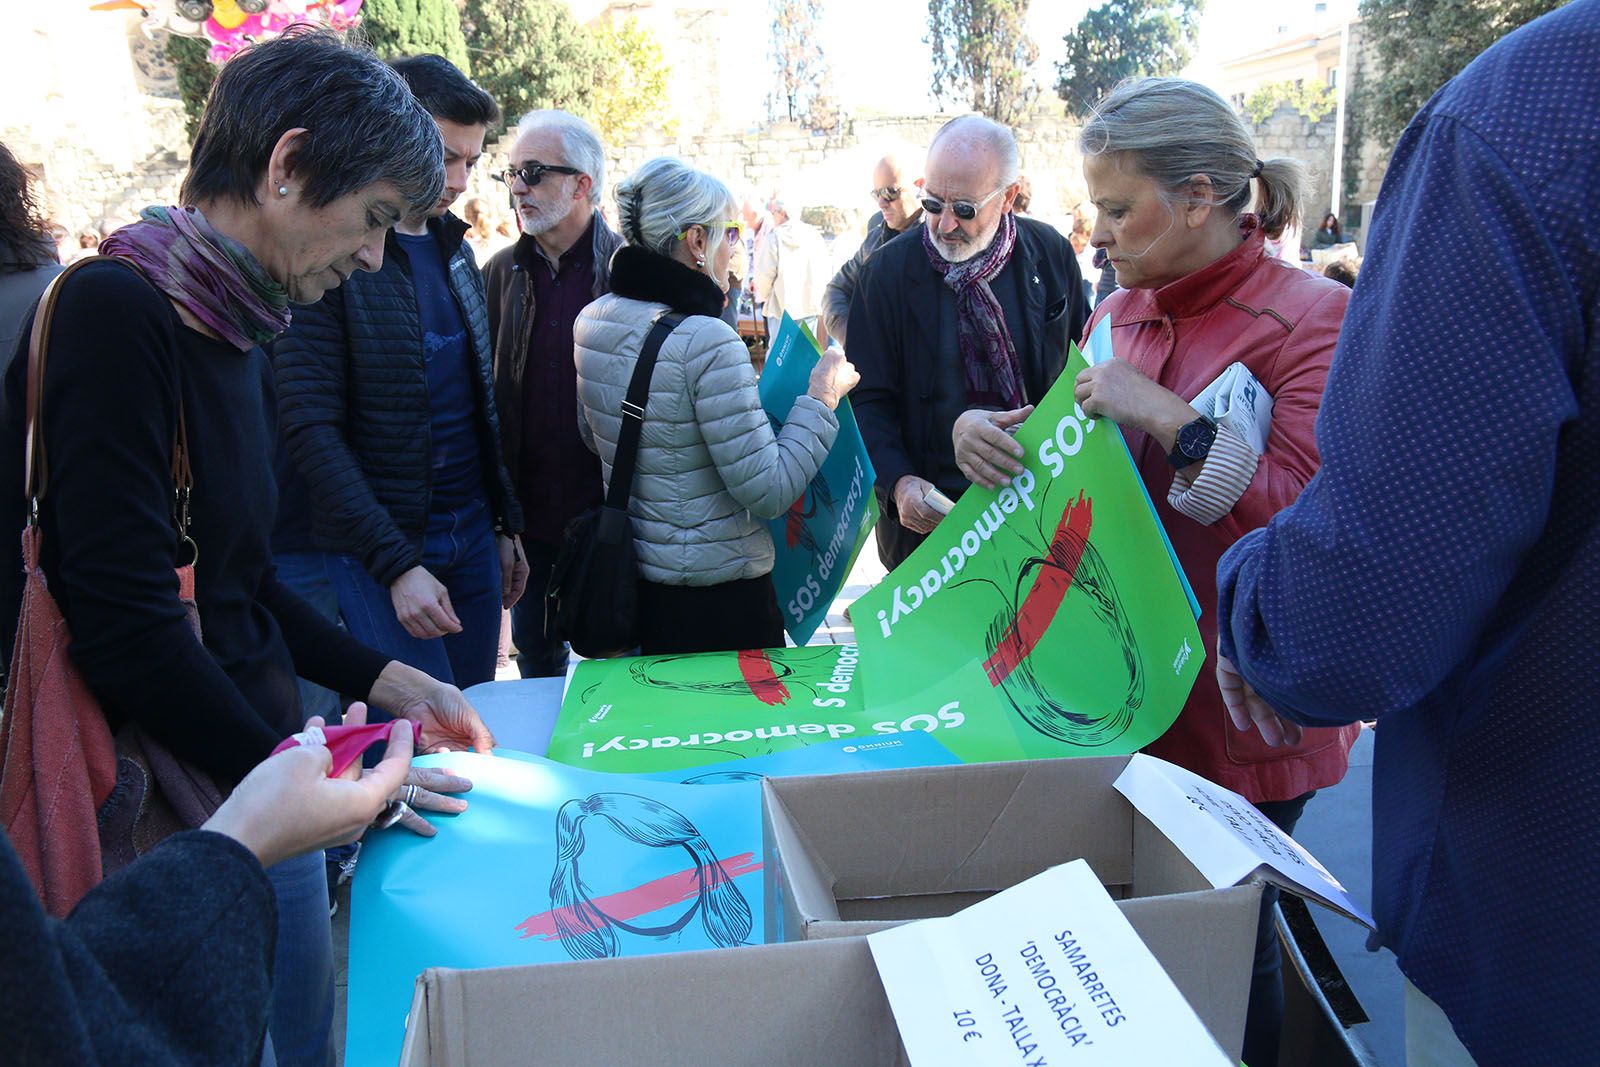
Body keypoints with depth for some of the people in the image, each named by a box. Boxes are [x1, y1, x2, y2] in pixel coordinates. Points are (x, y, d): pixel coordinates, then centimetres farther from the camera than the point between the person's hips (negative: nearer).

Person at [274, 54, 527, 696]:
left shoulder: (457, 250, 11)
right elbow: (312, 429, -16)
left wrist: (505, 523, 14)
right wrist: (397, 563, -21)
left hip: (473, 535, 7)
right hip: (379, 549, -6)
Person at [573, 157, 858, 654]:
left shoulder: (591, 320, 0)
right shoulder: (706, 341, -23)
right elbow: (768, 491, -21)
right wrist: (822, 398, -11)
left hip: (626, 575, 8)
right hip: (715, 592, -8)